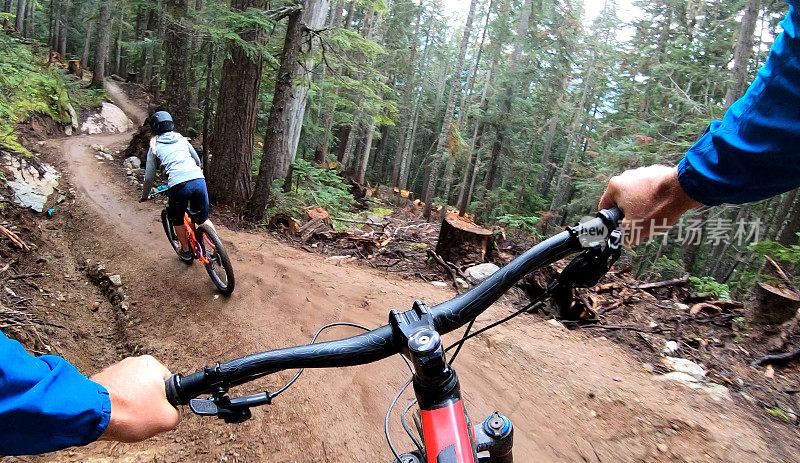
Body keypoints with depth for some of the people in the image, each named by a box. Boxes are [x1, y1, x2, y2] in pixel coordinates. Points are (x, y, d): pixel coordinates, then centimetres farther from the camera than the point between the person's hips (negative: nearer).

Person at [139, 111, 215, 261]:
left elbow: (149, 177, 17)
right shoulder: (182, 139, 23)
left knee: (177, 220, 22)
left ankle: (186, 252, 31)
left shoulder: (154, 147, 15)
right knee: (202, 218, 20)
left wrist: (145, 196, 33)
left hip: (178, 185, -3)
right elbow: (198, 160, 33)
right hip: (199, 180, 3)